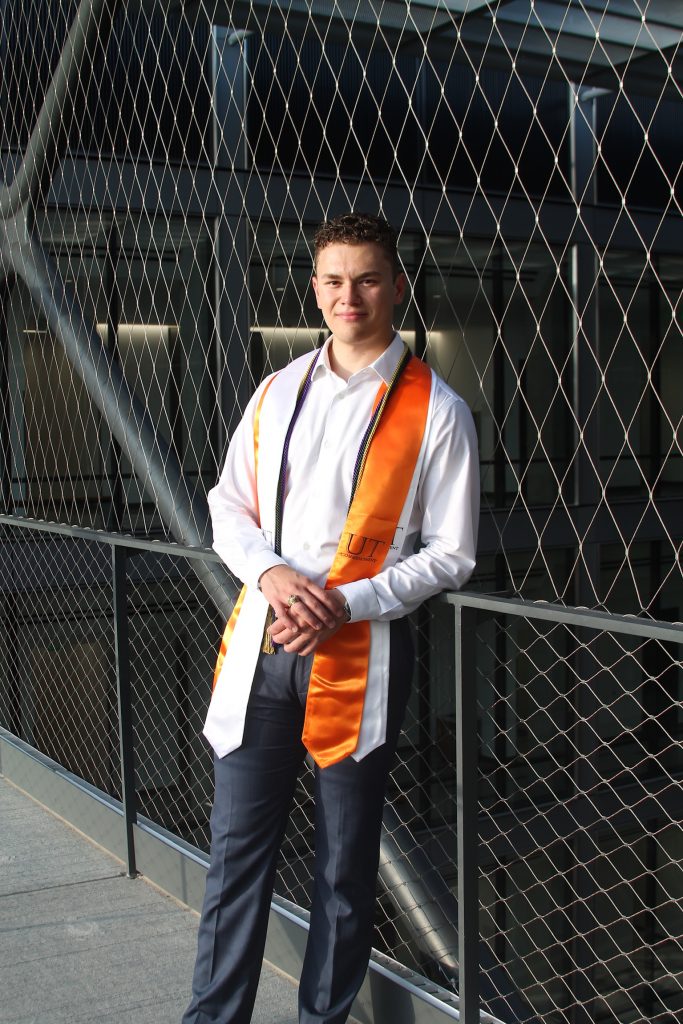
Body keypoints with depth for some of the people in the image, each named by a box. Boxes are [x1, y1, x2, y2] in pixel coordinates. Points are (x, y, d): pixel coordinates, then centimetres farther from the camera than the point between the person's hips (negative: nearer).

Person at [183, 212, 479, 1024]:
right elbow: (228, 506, 11)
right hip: (260, 645, 3)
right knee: (236, 851, 8)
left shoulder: (435, 411, -4)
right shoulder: (278, 392, 8)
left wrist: (347, 604, -16)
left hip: (359, 654, -3)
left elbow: (450, 555, -4)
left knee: (345, 865, 11)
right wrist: (271, 572, -9)